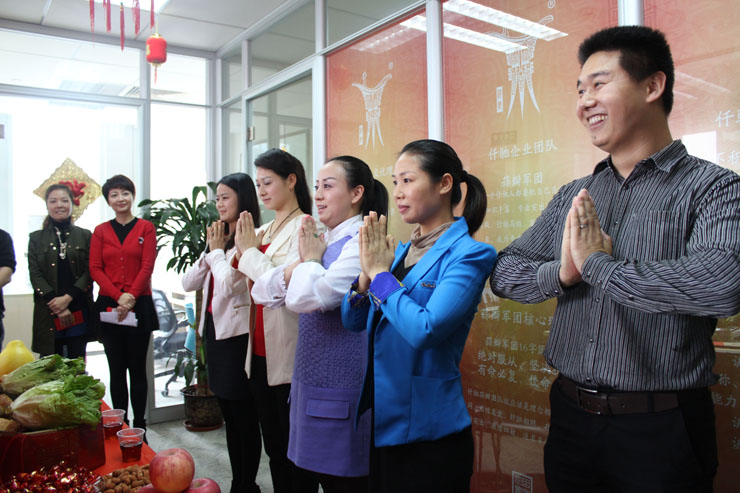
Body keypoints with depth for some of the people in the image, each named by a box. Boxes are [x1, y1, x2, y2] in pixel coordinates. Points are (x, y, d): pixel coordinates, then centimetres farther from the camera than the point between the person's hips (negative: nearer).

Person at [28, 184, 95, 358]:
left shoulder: (84, 236, 8)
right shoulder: (36, 238, 9)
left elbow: (89, 272, 0)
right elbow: (35, 275, 1)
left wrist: (68, 298, -13)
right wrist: (58, 307, -9)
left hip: (79, 312, 0)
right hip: (48, 315, 1)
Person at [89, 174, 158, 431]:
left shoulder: (146, 228, 4)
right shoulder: (100, 231, 10)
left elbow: (147, 266, -3)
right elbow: (95, 269, 3)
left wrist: (131, 297, -13)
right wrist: (118, 296, -11)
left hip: (139, 306, -2)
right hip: (108, 307, 2)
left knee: (137, 368, 3)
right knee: (116, 370, 7)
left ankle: (139, 427, 10)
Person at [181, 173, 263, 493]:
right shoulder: (219, 239, 12)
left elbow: (229, 284, -25)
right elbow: (188, 284, 10)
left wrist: (217, 250, -10)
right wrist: (210, 249, -1)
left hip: (236, 334, -9)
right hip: (214, 330, 9)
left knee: (243, 415, 5)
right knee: (229, 413, 17)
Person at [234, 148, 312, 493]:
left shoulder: (304, 228, -11)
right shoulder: (263, 230, 12)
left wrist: (250, 251, -11)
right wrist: (242, 250, -1)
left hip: (288, 355, -7)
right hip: (259, 353, 8)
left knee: (294, 447, 7)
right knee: (273, 443, 19)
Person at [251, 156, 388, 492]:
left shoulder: (361, 242, -16)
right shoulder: (321, 241, 10)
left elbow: (308, 297, -27)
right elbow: (261, 292, 8)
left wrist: (312, 259, -8)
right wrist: (298, 265, -9)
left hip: (339, 394, -8)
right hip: (309, 383, 8)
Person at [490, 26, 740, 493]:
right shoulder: (572, 198, 7)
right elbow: (504, 273, 6)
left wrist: (598, 264, -18)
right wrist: (560, 274, -14)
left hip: (660, 428, -4)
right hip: (571, 418, 5)